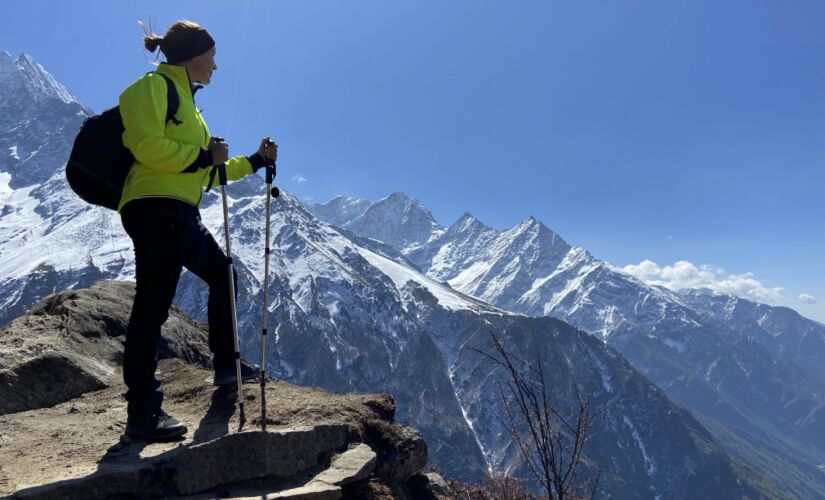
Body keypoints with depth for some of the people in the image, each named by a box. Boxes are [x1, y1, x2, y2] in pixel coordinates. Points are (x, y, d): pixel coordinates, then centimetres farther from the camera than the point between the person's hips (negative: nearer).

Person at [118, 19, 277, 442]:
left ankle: (225, 366, 31)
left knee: (222, 277, 20)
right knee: (152, 306, -12)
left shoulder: (186, 100, 26)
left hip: (180, 214, 10)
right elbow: (147, 145, -18)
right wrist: (204, 156, -10)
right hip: (154, 208, -10)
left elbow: (207, 172, 27)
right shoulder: (154, 86, -2)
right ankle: (143, 415, -9)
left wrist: (255, 161, 28)